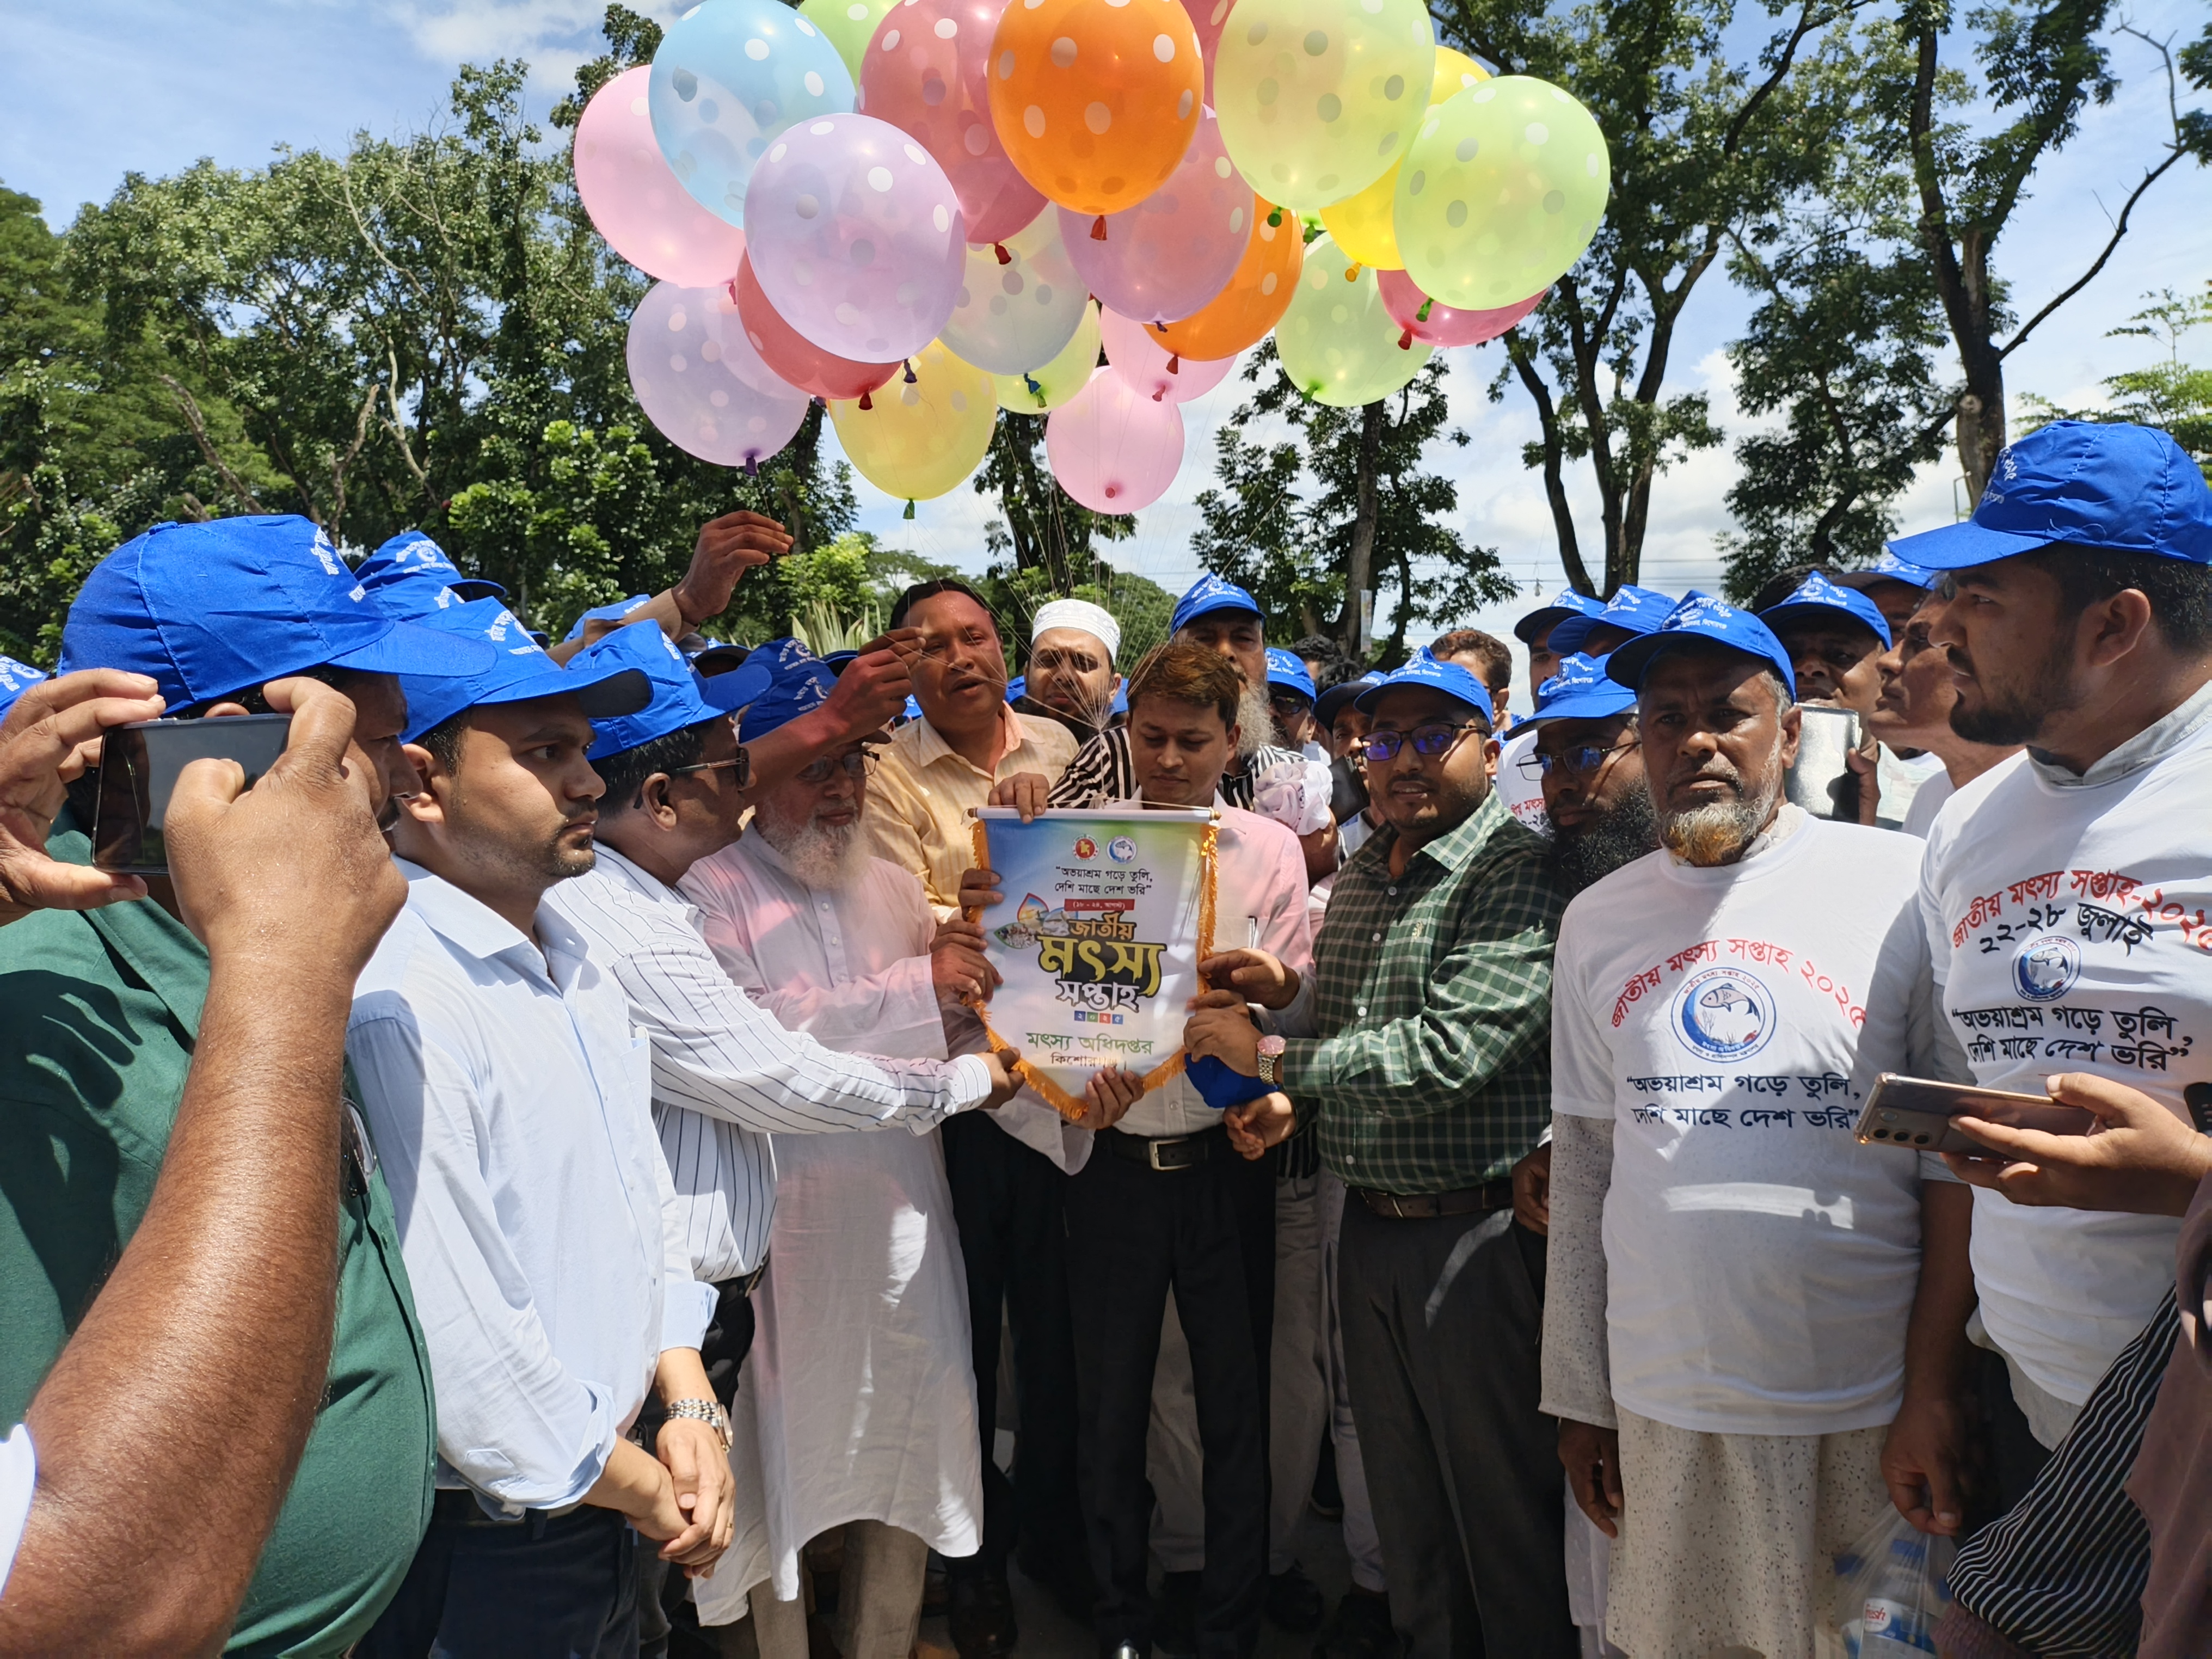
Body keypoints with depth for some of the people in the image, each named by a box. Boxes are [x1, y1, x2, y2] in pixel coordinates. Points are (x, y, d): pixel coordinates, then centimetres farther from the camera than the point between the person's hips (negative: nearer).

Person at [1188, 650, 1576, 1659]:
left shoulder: (1517, 872, -14)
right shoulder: (1356, 879, 10)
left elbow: (1449, 1048, -24)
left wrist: (1271, 1056, -17)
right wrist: (1293, 1098, -1)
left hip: (1473, 1227, -7)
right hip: (1367, 1224, 7)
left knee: (1501, 1503, 9)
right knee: (1399, 1491, 21)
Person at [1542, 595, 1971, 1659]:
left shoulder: (1899, 886, -6)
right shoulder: (1597, 920, 4)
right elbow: (1582, 1167, 7)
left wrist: (1933, 1387, -8)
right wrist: (1579, 1395, 8)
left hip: (1870, 1404, -2)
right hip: (1663, 1402, 3)